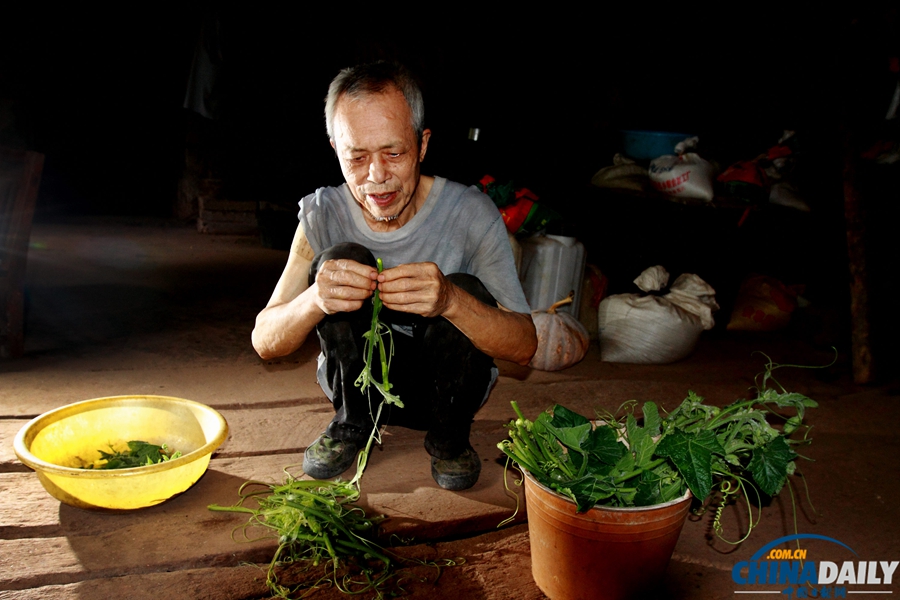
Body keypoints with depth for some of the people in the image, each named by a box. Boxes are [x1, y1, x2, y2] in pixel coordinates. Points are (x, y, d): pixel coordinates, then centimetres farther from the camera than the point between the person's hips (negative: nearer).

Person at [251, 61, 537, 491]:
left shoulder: (470, 213, -19)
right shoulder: (323, 214, -14)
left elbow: (524, 347, -23)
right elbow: (264, 342, -16)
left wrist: (450, 300, -44)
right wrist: (314, 301, -40)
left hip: (442, 387, 0)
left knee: (468, 291, -29)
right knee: (342, 259, -23)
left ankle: (448, 435, -3)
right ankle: (351, 423, -3)